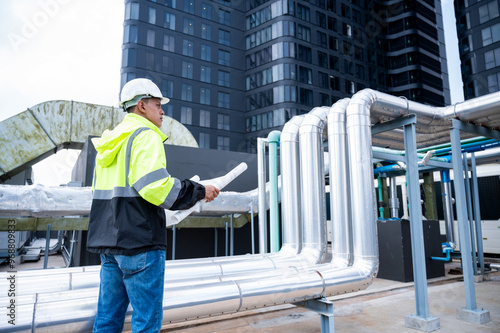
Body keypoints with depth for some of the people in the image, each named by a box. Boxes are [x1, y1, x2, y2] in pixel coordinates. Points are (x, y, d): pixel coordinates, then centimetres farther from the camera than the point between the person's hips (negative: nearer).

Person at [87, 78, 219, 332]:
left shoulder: (110, 141, 18)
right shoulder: (146, 134, -9)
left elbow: (110, 190, 18)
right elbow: (154, 185, -22)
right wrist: (199, 191, -11)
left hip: (108, 239, 9)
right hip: (139, 242, -9)